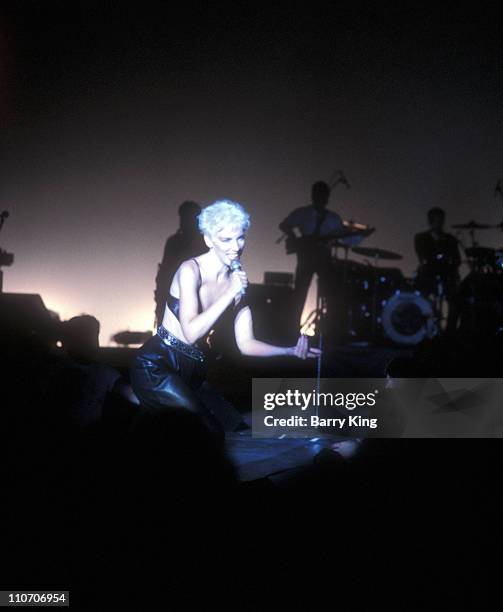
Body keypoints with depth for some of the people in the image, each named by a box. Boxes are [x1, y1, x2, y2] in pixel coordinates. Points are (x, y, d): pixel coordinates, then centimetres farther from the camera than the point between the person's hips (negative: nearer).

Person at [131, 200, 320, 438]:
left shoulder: (239, 280, 4)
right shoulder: (191, 270, -15)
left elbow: (246, 344, 3)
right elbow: (191, 333, -26)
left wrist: (291, 351, -11)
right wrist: (230, 293, -25)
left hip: (193, 371, 7)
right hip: (156, 366, -7)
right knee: (207, 429, -22)